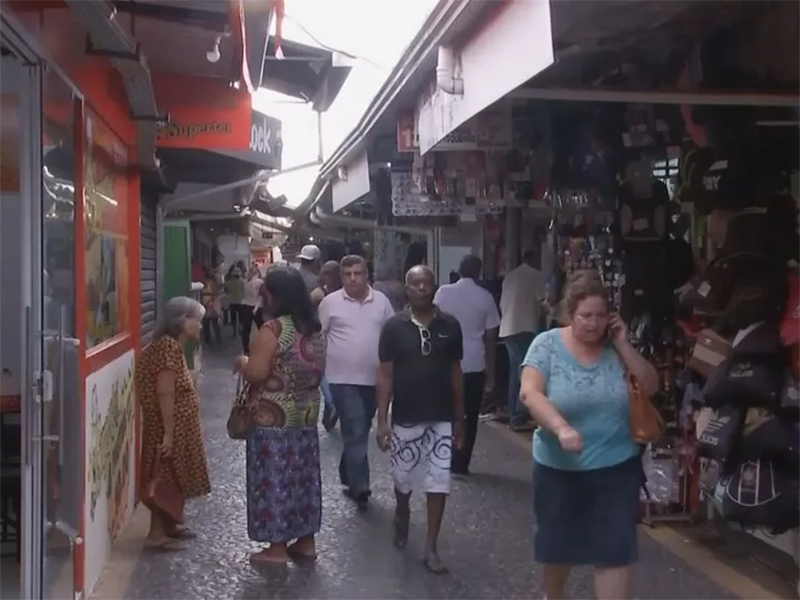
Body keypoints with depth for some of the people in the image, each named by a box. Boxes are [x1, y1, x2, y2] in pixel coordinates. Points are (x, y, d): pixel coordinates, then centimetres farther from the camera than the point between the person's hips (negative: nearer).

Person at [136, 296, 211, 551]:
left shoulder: (172, 345, 11)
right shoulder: (169, 346, -20)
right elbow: (165, 393, -24)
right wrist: (168, 433, -24)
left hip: (178, 426, 10)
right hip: (169, 426, -10)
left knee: (174, 477, 17)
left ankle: (168, 526, 27)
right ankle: (156, 534, 3)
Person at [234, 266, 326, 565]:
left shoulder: (272, 330, -18)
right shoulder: (315, 329, 7)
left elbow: (256, 374, -22)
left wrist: (242, 362, -3)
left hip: (273, 418, -8)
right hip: (306, 415, 8)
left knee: (274, 477, 2)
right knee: (302, 475, 14)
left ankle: (277, 547, 9)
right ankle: (306, 541, 23)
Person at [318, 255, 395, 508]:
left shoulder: (381, 300, 4)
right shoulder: (330, 302, -3)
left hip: (374, 378, 4)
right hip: (344, 379, -3)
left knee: (360, 431, 16)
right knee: (356, 432, -8)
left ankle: (348, 475, 32)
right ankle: (359, 484, -7)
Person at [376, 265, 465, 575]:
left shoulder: (450, 326, -2)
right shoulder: (394, 327, -6)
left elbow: (455, 373, 5)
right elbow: (385, 375, -4)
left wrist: (460, 418, 5)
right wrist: (382, 420, -9)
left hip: (441, 419, 1)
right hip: (405, 419, -1)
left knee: (439, 484, 1)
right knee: (403, 480, 14)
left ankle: (431, 549, 12)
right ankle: (402, 514, 46)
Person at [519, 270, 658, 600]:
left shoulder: (614, 347, -2)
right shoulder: (547, 344, -11)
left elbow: (650, 386, -2)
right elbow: (530, 392, -24)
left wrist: (624, 344, -13)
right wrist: (561, 427, -39)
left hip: (616, 468, 1)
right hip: (558, 467, 0)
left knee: (614, 551, -1)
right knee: (557, 543, 19)